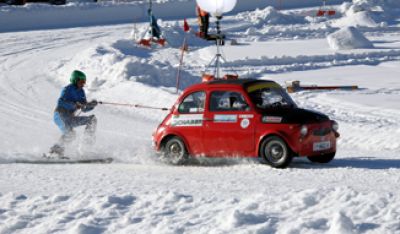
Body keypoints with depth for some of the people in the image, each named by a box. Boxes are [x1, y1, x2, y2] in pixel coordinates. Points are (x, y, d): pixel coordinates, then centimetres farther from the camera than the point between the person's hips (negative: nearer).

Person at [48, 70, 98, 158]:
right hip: (60, 115, -8)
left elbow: (84, 109, 17)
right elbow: (60, 102, -23)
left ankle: (89, 141, -5)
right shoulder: (68, 89, -7)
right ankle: (55, 151, -27)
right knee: (70, 134, -33)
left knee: (92, 119, 3)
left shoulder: (81, 92, 14)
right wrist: (75, 104, -33)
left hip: (70, 119, 8)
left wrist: (91, 105, -4)